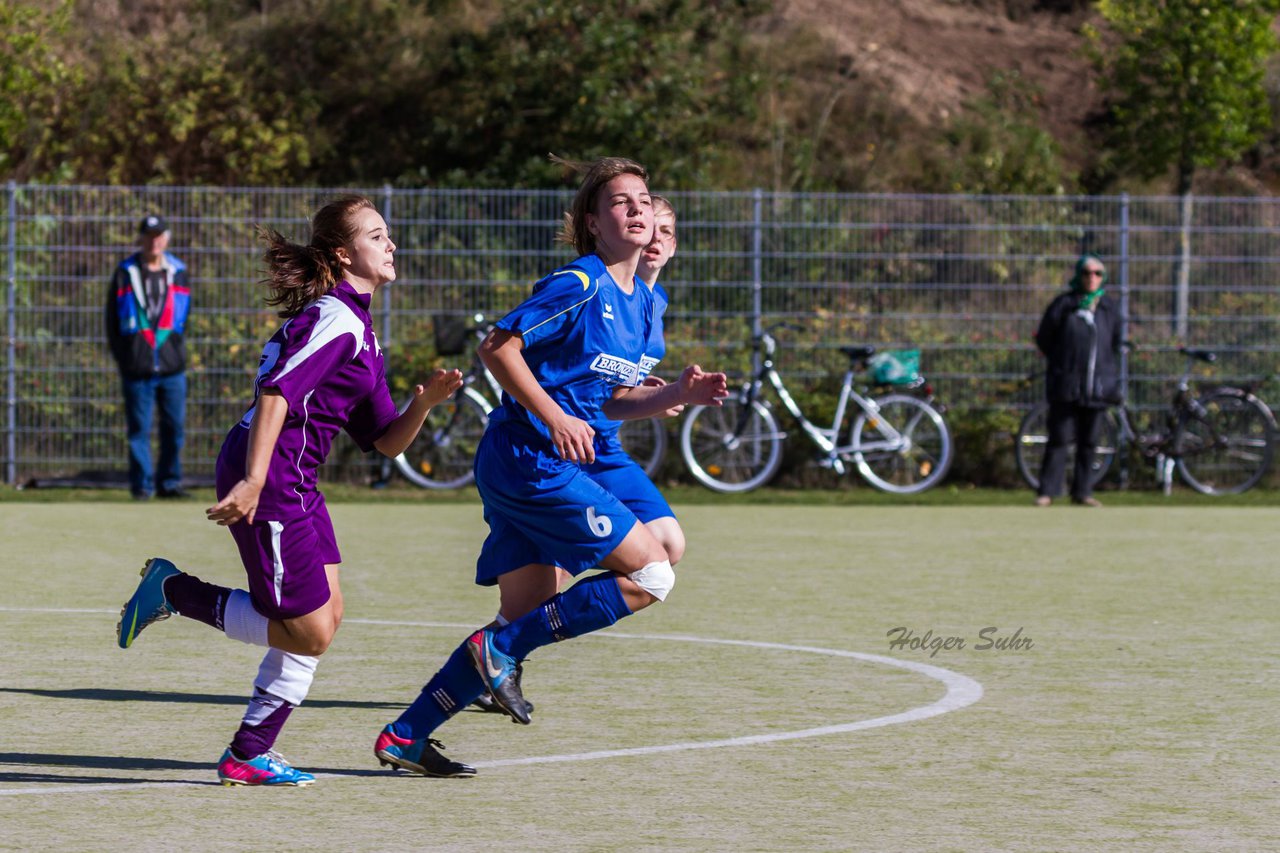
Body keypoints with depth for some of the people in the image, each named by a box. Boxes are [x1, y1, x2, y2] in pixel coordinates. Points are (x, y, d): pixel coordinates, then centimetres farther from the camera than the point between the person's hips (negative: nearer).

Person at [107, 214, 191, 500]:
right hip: (137, 366, -2)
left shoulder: (178, 272, 11)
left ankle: (169, 482, 12)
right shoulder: (125, 273, 4)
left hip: (172, 365, 2)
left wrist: (177, 346, 7)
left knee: (175, 425, 3)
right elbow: (112, 318, 6)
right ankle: (141, 484, 6)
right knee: (139, 428, -1)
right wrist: (121, 356, 0)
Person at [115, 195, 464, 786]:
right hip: (266, 480, -10)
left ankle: (249, 756, 14)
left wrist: (425, 401, -1)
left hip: (296, 482, 10)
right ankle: (174, 591, 5)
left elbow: (386, 441, 17)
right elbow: (276, 393, -23)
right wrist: (253, 482, -30)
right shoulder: (335, 318, -12)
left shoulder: (357, 328, 18)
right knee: (311, 632, -7)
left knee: (324, 616, 9)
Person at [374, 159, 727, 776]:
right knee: (652, 573, -11)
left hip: (527, 468, 9)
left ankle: (404, 737, 12)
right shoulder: (580, 285, -12)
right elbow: (497, 347, -15)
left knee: (527, 622, 9)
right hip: (529, 460, -9)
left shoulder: (645, 304, 15)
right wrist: (555, 418, -21)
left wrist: (679, 395, 5)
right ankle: (502, 649, -7)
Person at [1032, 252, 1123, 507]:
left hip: (1097, 387, 3)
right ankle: (1047, 491, 2)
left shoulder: (1110, 308, 9)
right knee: (1059, 439, -3)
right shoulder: (1064, 304, -2)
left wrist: (1114, 383, 15)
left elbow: (1115, 346, 19)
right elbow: (1043, 339, 5)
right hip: (1065, 386, -3)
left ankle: (1082, 491, 13)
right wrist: (1062, 363, 5)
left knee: (1089, 442, 6)